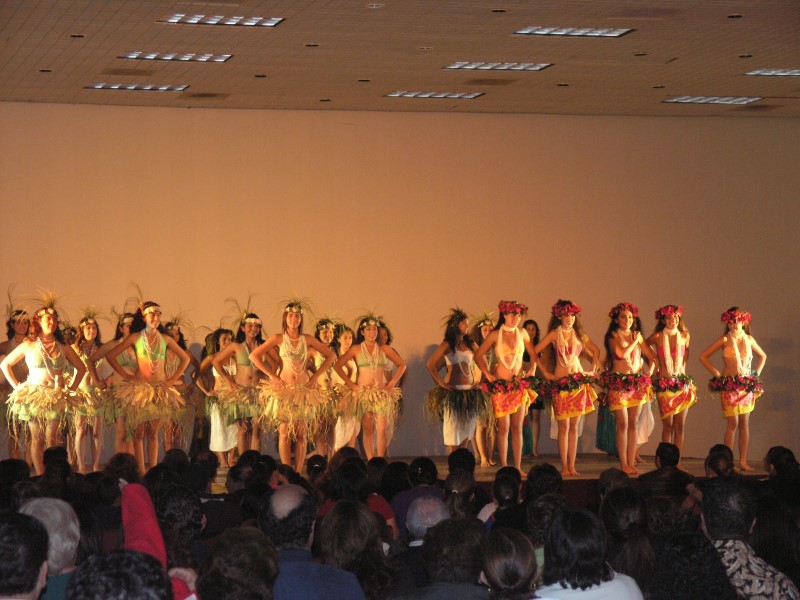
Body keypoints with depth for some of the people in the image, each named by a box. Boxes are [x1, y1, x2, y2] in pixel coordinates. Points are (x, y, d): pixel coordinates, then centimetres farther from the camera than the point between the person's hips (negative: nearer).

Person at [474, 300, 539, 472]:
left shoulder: (522, 333, 7)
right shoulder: (495, 335, 0)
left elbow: (533, 354, 18)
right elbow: (478, 356, 5)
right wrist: (487, 374, -2)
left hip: (519, 385, 2)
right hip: (500, 386, -2)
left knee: (517, 428, 3)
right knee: (503, 428, -3)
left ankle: (518, 466, 6)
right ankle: (504, 467, 1)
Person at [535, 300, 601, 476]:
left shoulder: (579, 334, 10)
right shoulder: (555, 334, -2)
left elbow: (595, 350, 23)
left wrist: (594, 365, 8)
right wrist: (546, 373, -6)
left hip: (579, 381, 3)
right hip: (561, 383, -3)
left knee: (574, 426, 3)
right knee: (563, 426, -4)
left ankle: (572, 465, 6)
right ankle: (564, 466, 0)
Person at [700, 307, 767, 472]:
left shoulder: (749, 339, 6)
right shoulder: (725, 340, -4)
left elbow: (762, 356, 24)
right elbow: (703, 356, -3)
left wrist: (757, 373, 11)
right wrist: (716, 373, -6)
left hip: (747, 384, 4)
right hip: (729, 385, -4)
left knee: (744, 423, 5)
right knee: (733, 422, -8)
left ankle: (743, 461, 9)